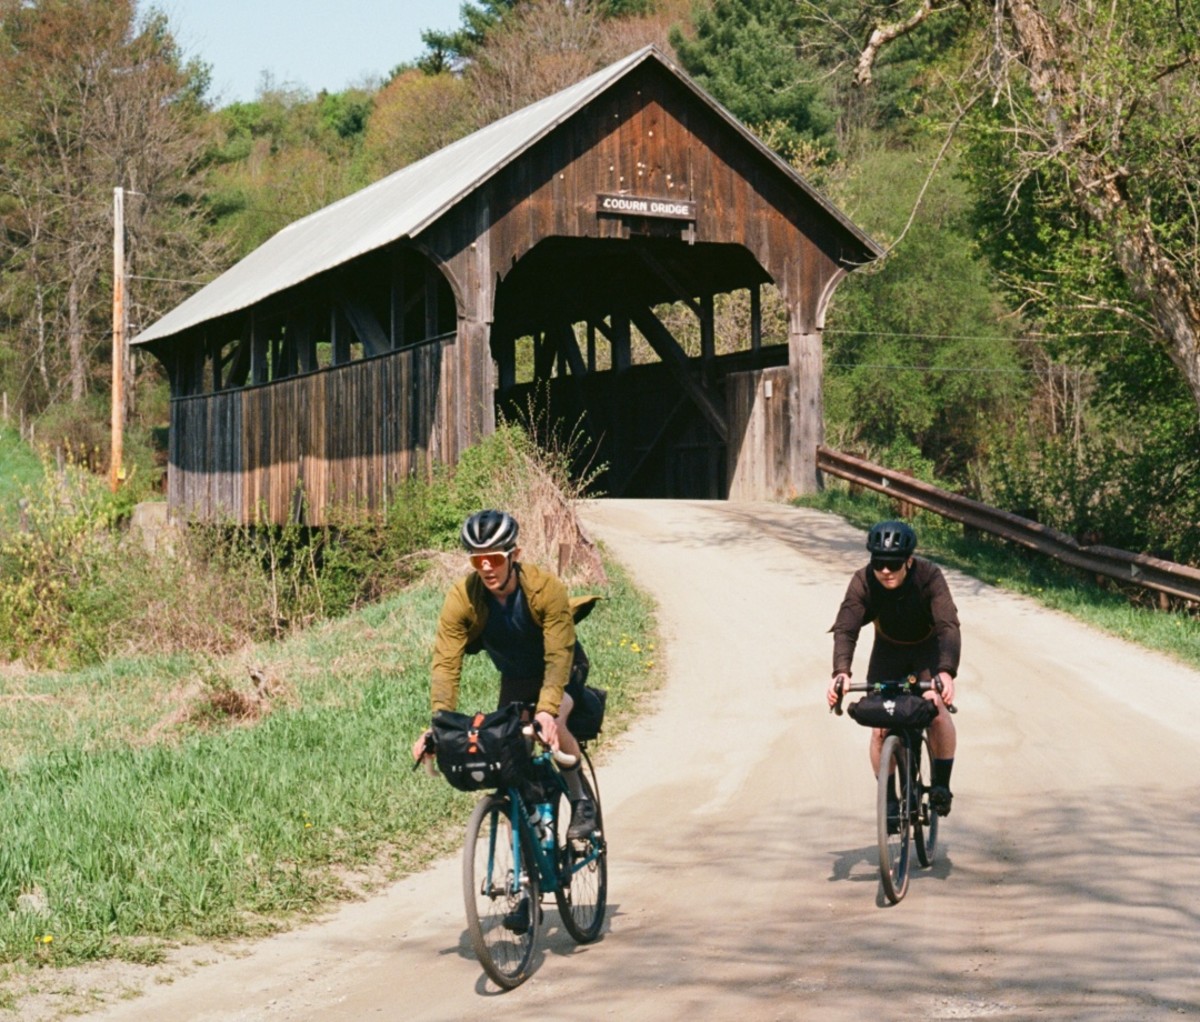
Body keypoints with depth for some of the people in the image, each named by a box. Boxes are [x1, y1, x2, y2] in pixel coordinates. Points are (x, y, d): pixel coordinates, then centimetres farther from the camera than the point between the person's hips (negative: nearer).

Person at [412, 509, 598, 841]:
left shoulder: (546, 588, -34)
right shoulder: (461, 598, -27)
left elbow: (558, 655, -38)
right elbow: (446, 663, -31)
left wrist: (547, 710, -52)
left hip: (562, 669, -3)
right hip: (515, 678, 3)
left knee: (551, 725, -32)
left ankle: (582, 802, -7)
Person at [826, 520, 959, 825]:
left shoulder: (929, 576, -32)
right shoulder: (863, 582, -28)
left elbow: (949, 626, -41)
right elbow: (845, 628, -37)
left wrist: (946, 672, -58)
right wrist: (841, 671, -55)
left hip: (928, 648, -2)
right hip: (888, 650, 2)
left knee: (937, 711, -24)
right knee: (880, 727, -11)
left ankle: (941, 785, -4)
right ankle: (889, 799, 6)